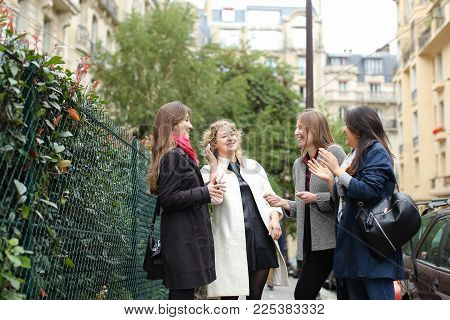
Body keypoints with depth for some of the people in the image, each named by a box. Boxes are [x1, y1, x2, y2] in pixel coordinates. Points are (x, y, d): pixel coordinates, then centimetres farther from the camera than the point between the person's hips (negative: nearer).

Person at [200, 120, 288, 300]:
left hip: (262, 236, 4)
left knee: (255, 296, 9)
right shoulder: (209, 171, 5)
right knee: (230, 296, 2)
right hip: (232, 240, -4)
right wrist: (215, 166, -9)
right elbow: (215, 199, -13)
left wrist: (274, 217, -1)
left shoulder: (253, 166, 18)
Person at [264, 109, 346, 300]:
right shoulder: (298, 165, 18)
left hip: (336, 239, -7)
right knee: (302, 293, 4)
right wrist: (285, 204, 5)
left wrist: (317, 198, -14)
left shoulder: (334, 153, -4)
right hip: (313, 243, 7)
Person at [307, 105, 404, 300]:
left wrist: (338, 171, -13)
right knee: (355, 296, 10)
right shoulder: (353, 156, 21)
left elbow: (369, 190, -18)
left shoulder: (376, 151, -5)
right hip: (350, 240, 9)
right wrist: (329, 179, 8)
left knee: (379, 296, -11)